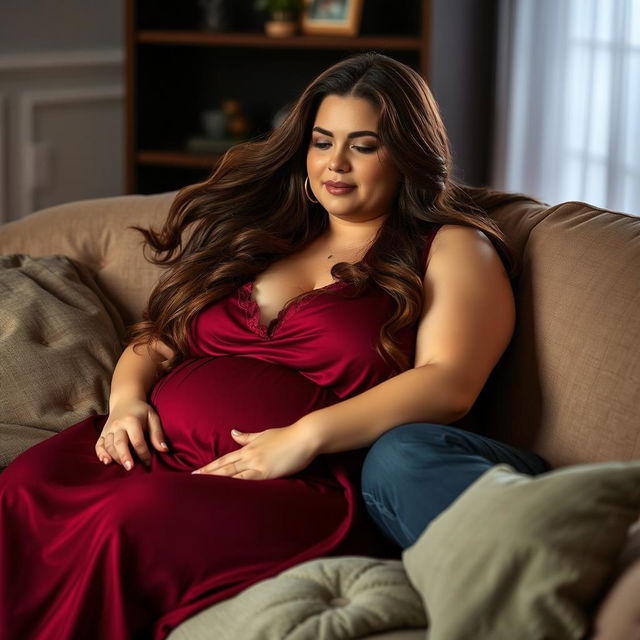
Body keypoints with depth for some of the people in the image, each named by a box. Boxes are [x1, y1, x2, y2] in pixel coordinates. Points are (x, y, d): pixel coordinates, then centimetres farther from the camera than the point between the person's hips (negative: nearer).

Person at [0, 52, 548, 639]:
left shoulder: (451, 250, 11)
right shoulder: (258, 232, 27)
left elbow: (448, 384, -5)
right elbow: (157, 339, 29)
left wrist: (304, 436, -17)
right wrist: (128, 397, 4)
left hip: (299, 482, -5)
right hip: (156, 446, 5)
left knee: (133, 516, -35)